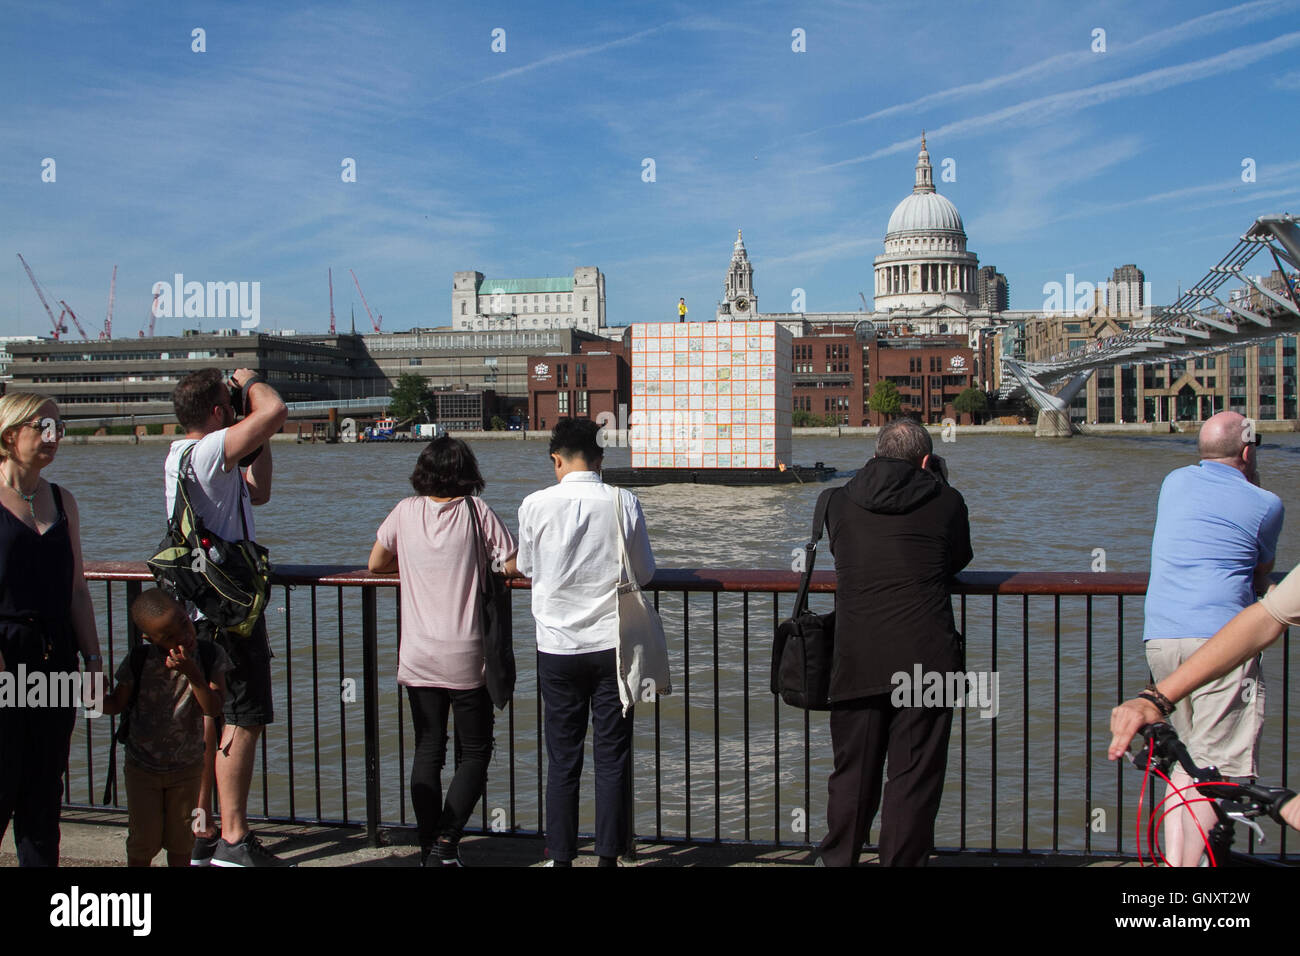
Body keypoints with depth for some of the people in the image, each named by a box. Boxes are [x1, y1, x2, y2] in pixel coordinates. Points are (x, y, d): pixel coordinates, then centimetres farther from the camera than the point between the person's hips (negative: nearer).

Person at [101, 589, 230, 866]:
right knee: (143, 839, 7)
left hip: (187, 768, 1)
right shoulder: (138, 660, -13)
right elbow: (118, 703, -3)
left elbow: (214, 709, -19)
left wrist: (192, 674, -33)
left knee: (180, 842, 12)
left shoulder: (210, 656, -12)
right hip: (142, 767, 0)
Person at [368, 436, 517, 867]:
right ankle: (448, 839, -4)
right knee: (474, 752, 9)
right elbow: (513, 566, -7)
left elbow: (376, 564, 13)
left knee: (427, 753, 11)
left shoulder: (405, 512, 2)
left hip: (418, 657, 3)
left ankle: (427, 847, 8)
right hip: (466, 657, -2)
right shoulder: (477, 510, -5)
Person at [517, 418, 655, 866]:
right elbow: (644, 572, 3)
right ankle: (609, 855, 14)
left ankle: (561, 857, 19)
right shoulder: (623, 502, -7)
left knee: (562, 758, 10)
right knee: (612, 757, 9)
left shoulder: (536, 505, -8)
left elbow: (526, 568, 7)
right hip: (612, 645, 0)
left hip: (558, 649, 0)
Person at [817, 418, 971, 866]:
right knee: (914, 776, 5)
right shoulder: (946, 502, 3)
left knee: (852, 773, 15)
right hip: (926, 660, -2)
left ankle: (836, 859, 25)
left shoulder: (838, 502, 8)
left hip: (856, 661, 2)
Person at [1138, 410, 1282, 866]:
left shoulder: (1174, 482, 15)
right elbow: (1261, 577, 18)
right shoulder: (1265, 504, 2)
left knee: (1182, 764, 14)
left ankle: (1174, 857, 10)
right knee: (1218, 769, -5)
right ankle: (1192, 859, -12)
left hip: (1160, 638, 6)